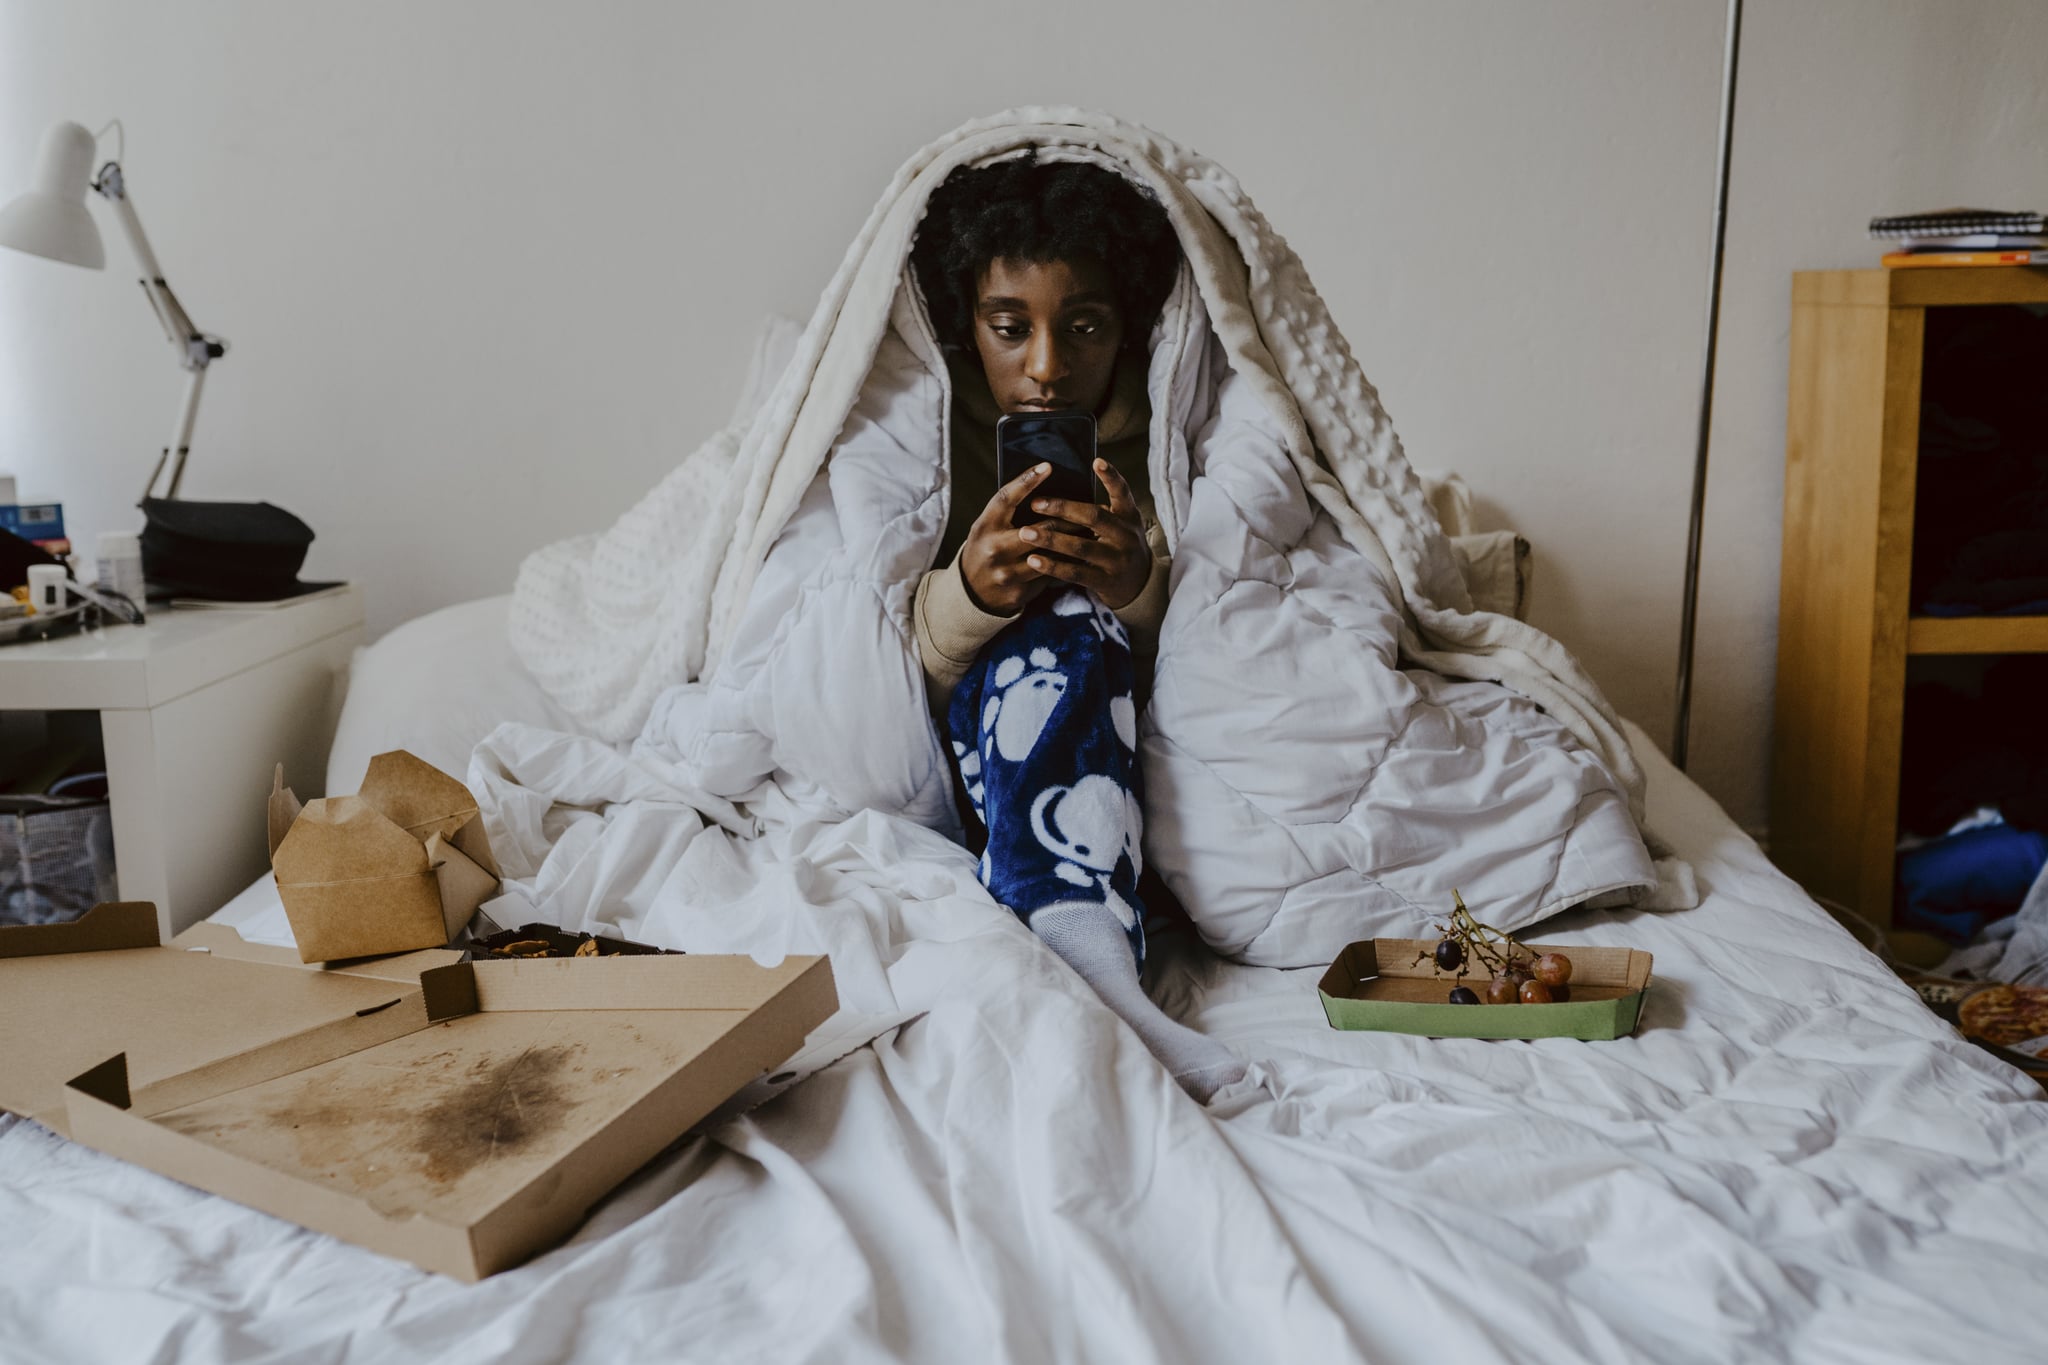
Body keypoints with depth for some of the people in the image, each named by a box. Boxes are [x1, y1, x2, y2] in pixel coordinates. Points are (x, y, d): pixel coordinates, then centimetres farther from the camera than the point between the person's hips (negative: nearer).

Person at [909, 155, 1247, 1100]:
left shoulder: (1158, 431, -4)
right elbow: (906, 676, -11)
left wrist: (1139, 586, -30)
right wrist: (968, 590, -34)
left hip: (1125, 743, 2)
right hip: (969, 757, -2)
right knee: (1060, 633, -29)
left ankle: (1078, 971, -45)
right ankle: (1093, 961, -49)